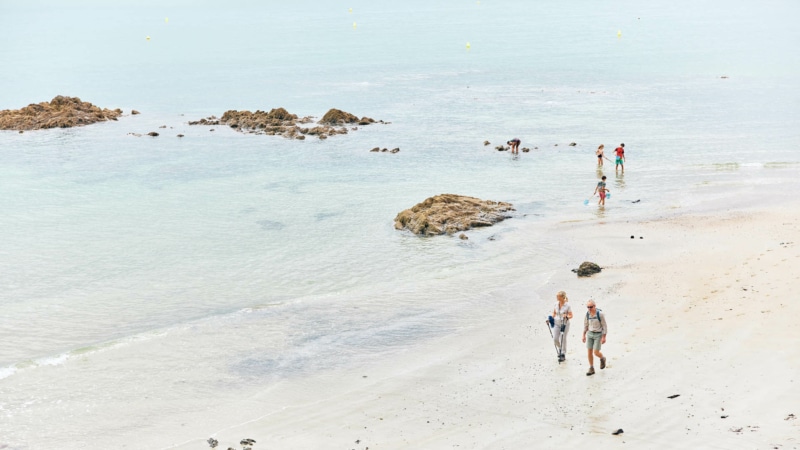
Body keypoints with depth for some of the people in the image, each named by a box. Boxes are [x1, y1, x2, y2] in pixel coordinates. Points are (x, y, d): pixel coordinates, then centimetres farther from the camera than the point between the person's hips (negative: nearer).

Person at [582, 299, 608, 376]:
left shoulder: (600, 314, -18)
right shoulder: (587, 314, -3)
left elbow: (604, 326, -12)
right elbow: (585, 325, 10)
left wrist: (604, 337, -14)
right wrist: (584, 335, 10)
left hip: (598, 334, -5)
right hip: (590, 334, 5)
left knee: (596, 352, -6)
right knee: (589, 352, 1)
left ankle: (602, 359, 28)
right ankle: (591, 369, 12)